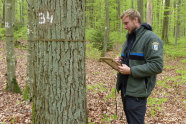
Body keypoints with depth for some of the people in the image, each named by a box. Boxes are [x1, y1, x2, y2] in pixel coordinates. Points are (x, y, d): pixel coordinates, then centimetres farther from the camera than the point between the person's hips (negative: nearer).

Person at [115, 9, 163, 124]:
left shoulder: (151, 38, -13)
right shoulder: (130, 37, 15)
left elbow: (157, 66, -21)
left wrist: (131, 71, -21)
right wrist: (122, 59, 4)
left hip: (137, 91, -8)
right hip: (125, 88, 9)